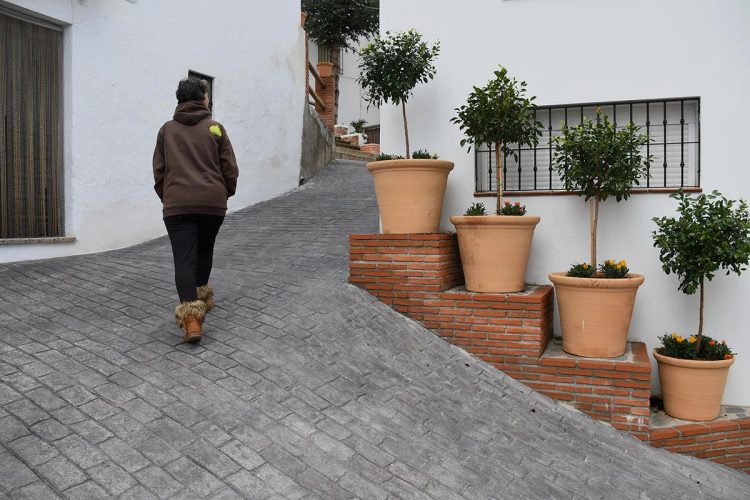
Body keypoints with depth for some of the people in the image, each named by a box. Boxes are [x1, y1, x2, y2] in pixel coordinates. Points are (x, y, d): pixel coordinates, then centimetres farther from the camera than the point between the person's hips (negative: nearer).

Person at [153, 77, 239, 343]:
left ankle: (191, 317, -18)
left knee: (184, 259, -5)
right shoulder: (215, 128, 7)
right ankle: (201, 296, 36)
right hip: (213, 202, 1)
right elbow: (230, 169, 5)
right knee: (204, 251, 22)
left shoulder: (167, 130, 13)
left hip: (177, 204, 0)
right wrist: (226, 192, 23)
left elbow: (158, 171, 14)